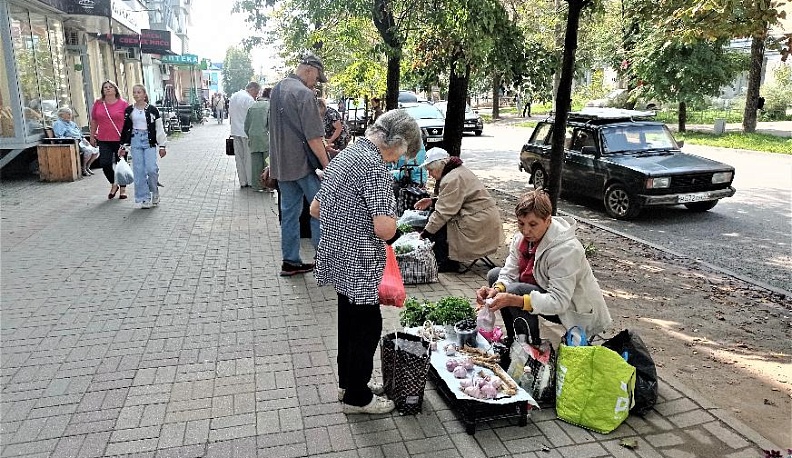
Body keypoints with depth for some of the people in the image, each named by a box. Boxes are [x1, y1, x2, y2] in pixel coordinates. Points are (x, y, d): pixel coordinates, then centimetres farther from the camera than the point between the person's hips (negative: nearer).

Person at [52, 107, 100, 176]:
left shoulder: (72, 123, 27)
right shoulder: (58, 124, 2)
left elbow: (80, 134, 28)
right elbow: (59, 137, -12)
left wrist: (84, 140, 5)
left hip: (81, 142, 8)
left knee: (96, 151, -8)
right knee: (88, 151, -31)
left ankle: (87, 167, 4)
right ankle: (83, 169, -16)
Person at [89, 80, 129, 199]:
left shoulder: (123, 103, -2)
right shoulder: (98, 103, 7)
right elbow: (93, 121, 14)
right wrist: (92, 136, 13)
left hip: (120, 140, -2)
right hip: (103, 140, 3)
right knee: (104, 164, -5)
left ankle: (123, 189, 20)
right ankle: (113, 185, 18)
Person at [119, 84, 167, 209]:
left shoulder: (152, 109, 0)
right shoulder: (129, 110, 8)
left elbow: (159, 129, 2)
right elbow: (125, 129, 12)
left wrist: (162, 146, 0)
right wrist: (123, 146, 10)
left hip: (149, 141, -2)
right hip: (135, 141, 2)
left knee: (151, 169, -12)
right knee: (139, 171, 0)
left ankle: (154, 192, 15)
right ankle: (144, 199, 7)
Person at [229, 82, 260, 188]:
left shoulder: (233, 96, 14)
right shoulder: (249, 99, -13)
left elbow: (230, 114, 19)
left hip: (235, 131, 8)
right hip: (246, 132, -8)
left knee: (239, 157, 9)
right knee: (249, 158, 1)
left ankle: (243, 182, 13)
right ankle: (250, 182, 5)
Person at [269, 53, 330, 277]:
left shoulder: (277, 89, 12)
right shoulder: (304, 93, -17)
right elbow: (313, 137, -20)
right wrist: (327, 165, -14)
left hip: (281, 163, 8)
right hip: (303, 164, -8)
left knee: (289, 211, 12)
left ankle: (290, 261, 18)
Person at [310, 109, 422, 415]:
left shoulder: (345, 155, 9)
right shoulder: (374, 165, -20)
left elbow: (315, 209, 15)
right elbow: (385, 228, -27)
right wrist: (391, 233, -5)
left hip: (337, 256, 9)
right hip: (358, 264, -9)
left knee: (350, 320, 22)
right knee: (367, 326, 7)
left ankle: (348, 382, 39)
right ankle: (357, 397, 23)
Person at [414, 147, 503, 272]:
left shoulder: (452, 179, -19)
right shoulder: (459, 171, 14)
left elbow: (444, 212, -22)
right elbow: (452, 201, 22)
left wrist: (425, 233, -16)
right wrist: (432, 201, 8)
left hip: (479, 224, -11)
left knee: (436, 228, -9)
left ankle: (447, 264, 1)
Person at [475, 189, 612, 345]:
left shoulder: (566, 250, -32)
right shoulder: (522, 237, -8)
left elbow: (559, 302, -35)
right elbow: (509, 274, -7)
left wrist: (514, 300, -45)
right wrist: (496, 290, -31)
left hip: (576, 312, -9)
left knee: (515, 290, -28)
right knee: (495, 274, 5)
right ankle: (514, 341, 11)